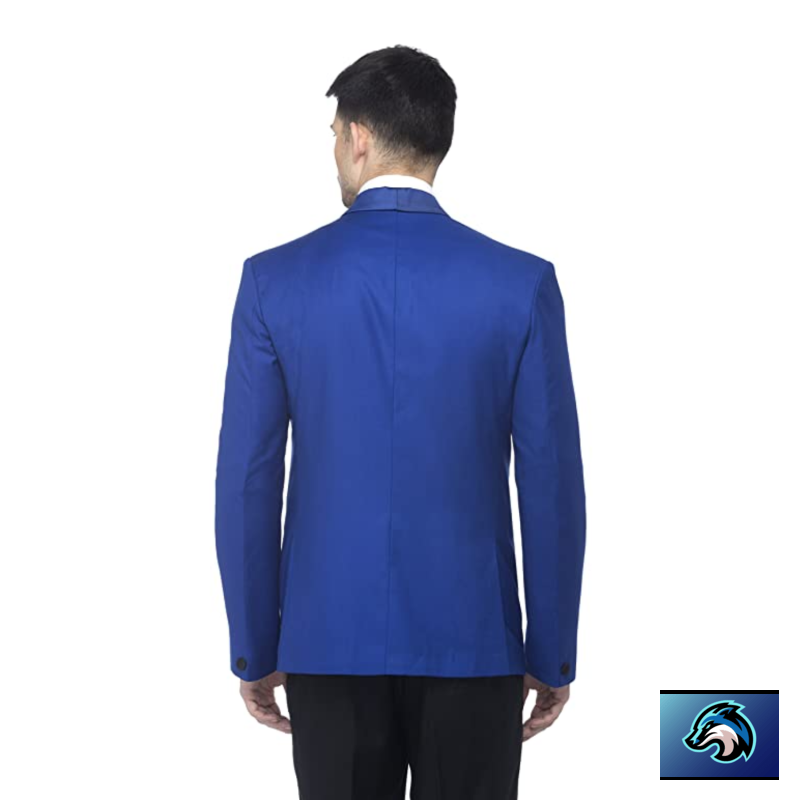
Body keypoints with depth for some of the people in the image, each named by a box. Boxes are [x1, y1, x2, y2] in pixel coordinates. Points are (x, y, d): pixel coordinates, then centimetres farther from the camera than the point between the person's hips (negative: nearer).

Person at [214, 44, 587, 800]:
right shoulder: (522, 283, -7)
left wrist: (253, 649, 6)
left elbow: (247, 480, -4)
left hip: (328, 634, 1)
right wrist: (553, 653, 4)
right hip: (471, 636, 0)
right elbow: (551, 483, -6)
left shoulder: (274, 280, -6)